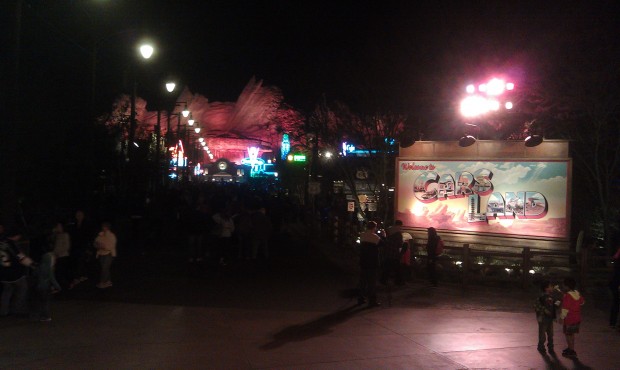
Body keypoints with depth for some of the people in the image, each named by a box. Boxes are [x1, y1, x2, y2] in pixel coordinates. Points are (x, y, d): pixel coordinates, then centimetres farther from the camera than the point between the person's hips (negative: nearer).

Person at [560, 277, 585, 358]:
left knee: (568, 335, 6)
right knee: (571, 334, 21)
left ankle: (572, 351, 12)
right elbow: (582, 302, 18)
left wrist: (562, 317, -13)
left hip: (569, 319, -8)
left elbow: (565, 309, -23)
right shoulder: (577, 293, 0)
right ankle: (570, 348, 34)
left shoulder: (567, 295, -24)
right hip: (577, 318, 8)